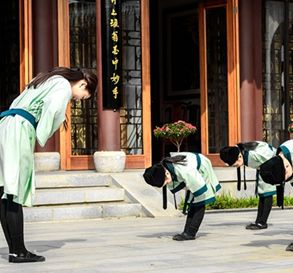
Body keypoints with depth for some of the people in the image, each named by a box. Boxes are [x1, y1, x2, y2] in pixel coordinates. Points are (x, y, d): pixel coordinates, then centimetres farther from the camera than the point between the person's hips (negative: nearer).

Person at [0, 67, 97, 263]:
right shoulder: (64, 86, 2)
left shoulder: (47, 80, 30)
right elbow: (51, 110, -16)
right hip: (20, 130, -9)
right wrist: (40, 139, -8)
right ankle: (18, 251, -8)